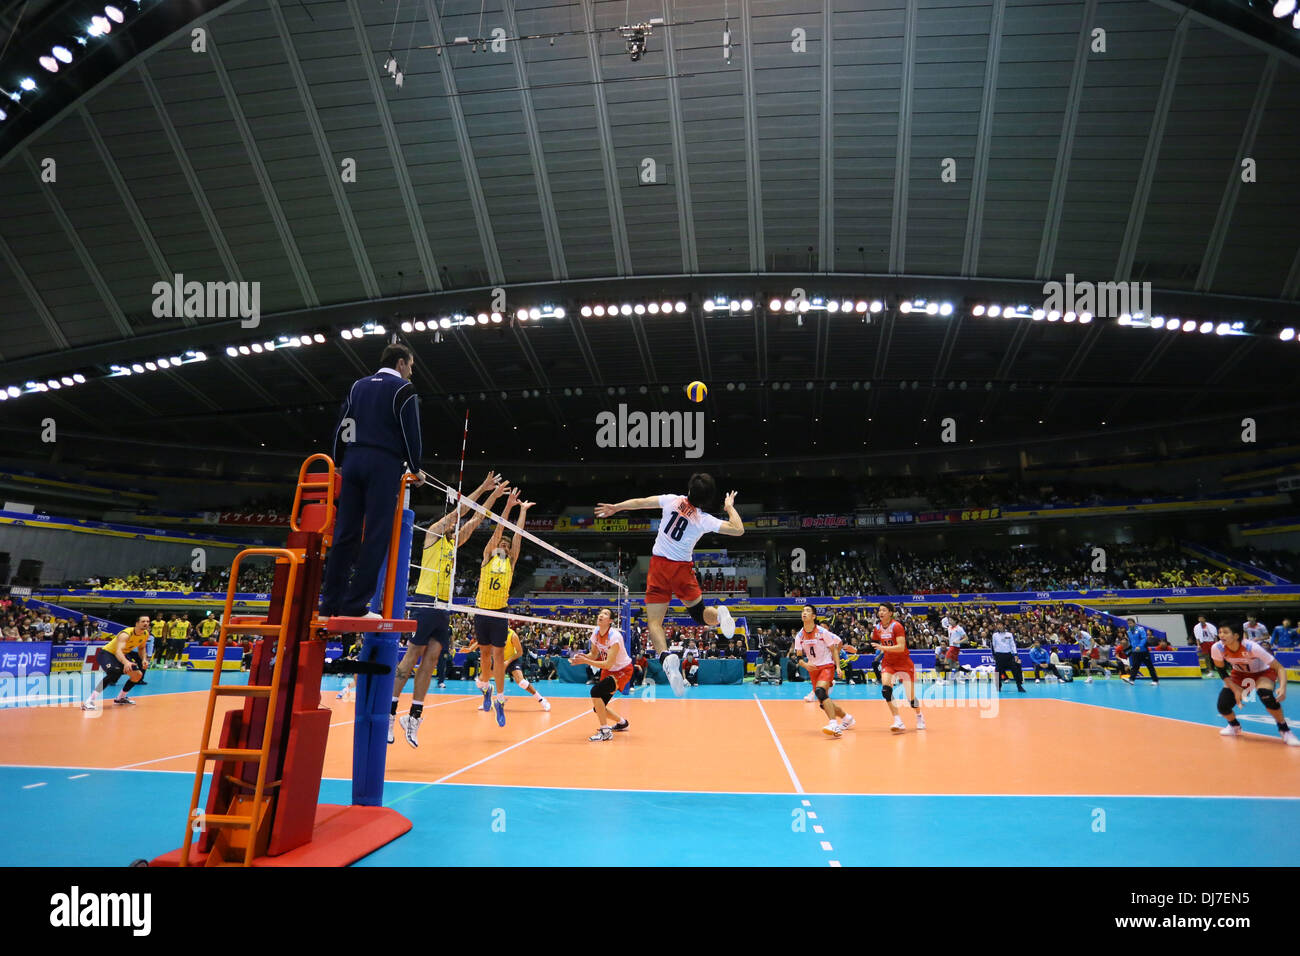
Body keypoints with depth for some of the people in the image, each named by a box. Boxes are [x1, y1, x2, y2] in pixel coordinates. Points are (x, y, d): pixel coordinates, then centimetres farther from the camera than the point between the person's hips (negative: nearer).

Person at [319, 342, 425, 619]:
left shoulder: (358, 386, 20)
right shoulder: (403, 388, 1)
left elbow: (341, 428, 19)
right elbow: (411, 433, -4)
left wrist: (340, 464, 24)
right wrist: (415, 470, 7)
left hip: (353, 461, 6)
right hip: (385, 464, -6)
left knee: (345, 533, 5)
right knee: (376, 535, -6)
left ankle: (330, 604, 5)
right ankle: (355, 605, -8)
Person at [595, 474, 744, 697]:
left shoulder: (672, 500, 0)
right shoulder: (705, 520, -3)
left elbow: (639, 502, 7)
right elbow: (738, 530, 0)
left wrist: (615, 507, 22)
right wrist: (730, 507, 17)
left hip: (659, 564, 0)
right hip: (683, 569, 0)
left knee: (654, 622, -2)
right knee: (700, 614, 15)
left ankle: (666, 656, -29)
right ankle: (718, 613, -20)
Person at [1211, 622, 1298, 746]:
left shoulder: (1251, 647, -36)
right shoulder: (1217, 648, -27)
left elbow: (1279, 668, -31)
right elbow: (1221, 670, -8)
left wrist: (1283, 687, -48)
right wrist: (1235, 689, -15)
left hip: (1263, 673, -3)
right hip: (1239, 674, 3)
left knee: (1265, 694, -36)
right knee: (1222, 705, -13)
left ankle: (1285, 730, -13)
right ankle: (1234, 726, 23)